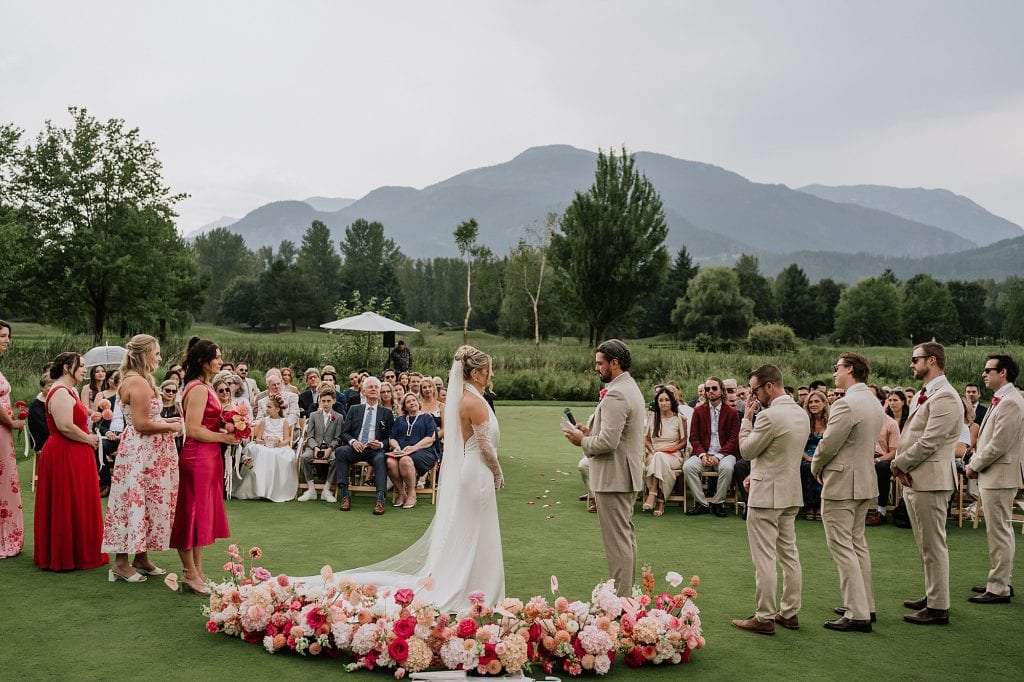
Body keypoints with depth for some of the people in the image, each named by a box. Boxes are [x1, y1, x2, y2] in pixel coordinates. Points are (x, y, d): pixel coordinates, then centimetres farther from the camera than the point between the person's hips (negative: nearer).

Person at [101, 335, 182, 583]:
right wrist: (170, 427, -10)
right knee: (135, 503, -3)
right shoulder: (139, 383, -18)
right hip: (141, 453, -10)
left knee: (145, 503, 14)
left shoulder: (133, 380, 14)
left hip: (144, 451, 10)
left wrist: (165, 420, 10)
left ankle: (141, 557, 23)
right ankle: (121, 563, 4)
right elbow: (142, 424, -21)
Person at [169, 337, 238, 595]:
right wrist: (225, 437, -14)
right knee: (194, 514, -1)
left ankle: (197, 572, 22)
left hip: (208, 458, 10)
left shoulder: (205, 387, 14)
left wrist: (227, 428, 7)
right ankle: (190, 575, 8)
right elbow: (193, 430, -22)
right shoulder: (198, 389, -17)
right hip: (197, 458, -10)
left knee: (203, 514, 14)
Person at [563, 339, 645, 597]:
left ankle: (620, 599, 0)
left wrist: (582, 440, -9)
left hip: (613, 477, -11)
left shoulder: (615, 395, -21)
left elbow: (608, 442, -26)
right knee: (626, 536, 18)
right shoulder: (631, 388, 13)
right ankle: (627, 593, 28)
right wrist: (590, 433, 9)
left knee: (617, 540, -5)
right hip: (628, 476, 11)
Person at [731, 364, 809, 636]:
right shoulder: (801, 413, 8)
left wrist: (747, 417, -4)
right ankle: (789, 613, 23)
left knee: (764, 558, -3)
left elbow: (746, 450, -11)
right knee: (789, 554, 14)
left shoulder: (769, 416, -21)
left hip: (767, 494, -9)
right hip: (791, 493, 9)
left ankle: (764, 618, 2)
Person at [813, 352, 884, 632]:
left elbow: (828, 444, -18)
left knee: (842, 547, -5)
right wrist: (822, 466, 11)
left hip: (842, 483, -10)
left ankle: (858, 615, -4)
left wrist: (816, 468, 2)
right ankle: (866, 605, 26)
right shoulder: (874, 402, 9)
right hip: (865, 481, 10)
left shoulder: (846, 404, -21)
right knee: (857, 543, 19)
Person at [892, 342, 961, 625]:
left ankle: (938, 608, 4)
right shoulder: (923, 395, 16)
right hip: (913, 479, 10)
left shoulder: (944, 397, -17)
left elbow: (928, 442, -22)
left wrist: (898, 463, -11)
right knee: (925, 545, 19)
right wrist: (901, 466, 0)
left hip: (929, 479, -10)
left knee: (933, 545, -3)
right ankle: (932, 595, 30)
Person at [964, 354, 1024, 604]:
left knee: (999, 532, -4)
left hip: (1000, 476, -10)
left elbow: (999, 444, -22)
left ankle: (998, 590, 2)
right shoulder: (1000, 400, 14)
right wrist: (974, 463, 8)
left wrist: (975, 466, -11)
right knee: (1000, 531, 17)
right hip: (992, 476, 10)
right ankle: (1001, 582, 27)